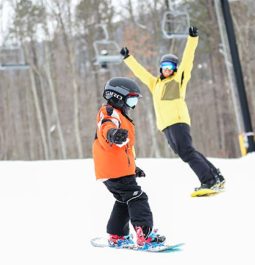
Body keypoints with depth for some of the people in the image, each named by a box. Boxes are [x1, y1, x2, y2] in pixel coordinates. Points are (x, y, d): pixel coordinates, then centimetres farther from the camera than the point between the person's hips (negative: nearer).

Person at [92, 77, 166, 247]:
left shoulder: (118, 116, 27)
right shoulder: (111, 114, -8)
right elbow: (107, 127, -35)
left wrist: (133, 167, 39)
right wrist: (113, 133, -58)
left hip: (109, 172, 11)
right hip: (118, 170, -11)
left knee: (124, 201, 19)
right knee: (137, 198, -12)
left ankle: (117, 237, 24)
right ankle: (145, 234, -22)